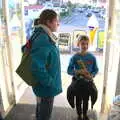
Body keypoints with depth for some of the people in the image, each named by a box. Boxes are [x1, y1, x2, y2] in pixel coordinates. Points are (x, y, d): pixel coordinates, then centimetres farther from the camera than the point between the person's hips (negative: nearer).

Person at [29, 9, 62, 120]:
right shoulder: (43, 40, -27)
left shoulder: (46, 37, 4)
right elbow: (37, 68, -32)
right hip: (46, 87, -9)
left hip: (45, 85, 9)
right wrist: (51, 84, -19)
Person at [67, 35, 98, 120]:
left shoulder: (92, 57, -7)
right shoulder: (75, 57, -12)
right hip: (77, 82, -2)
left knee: (86, 100, 18)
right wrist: (78, 72, -26)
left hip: (88, 82, 2)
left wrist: (92, 76, -18)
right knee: (78, 100, 13)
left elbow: (96, 69, 2)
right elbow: (69, 70, -10)